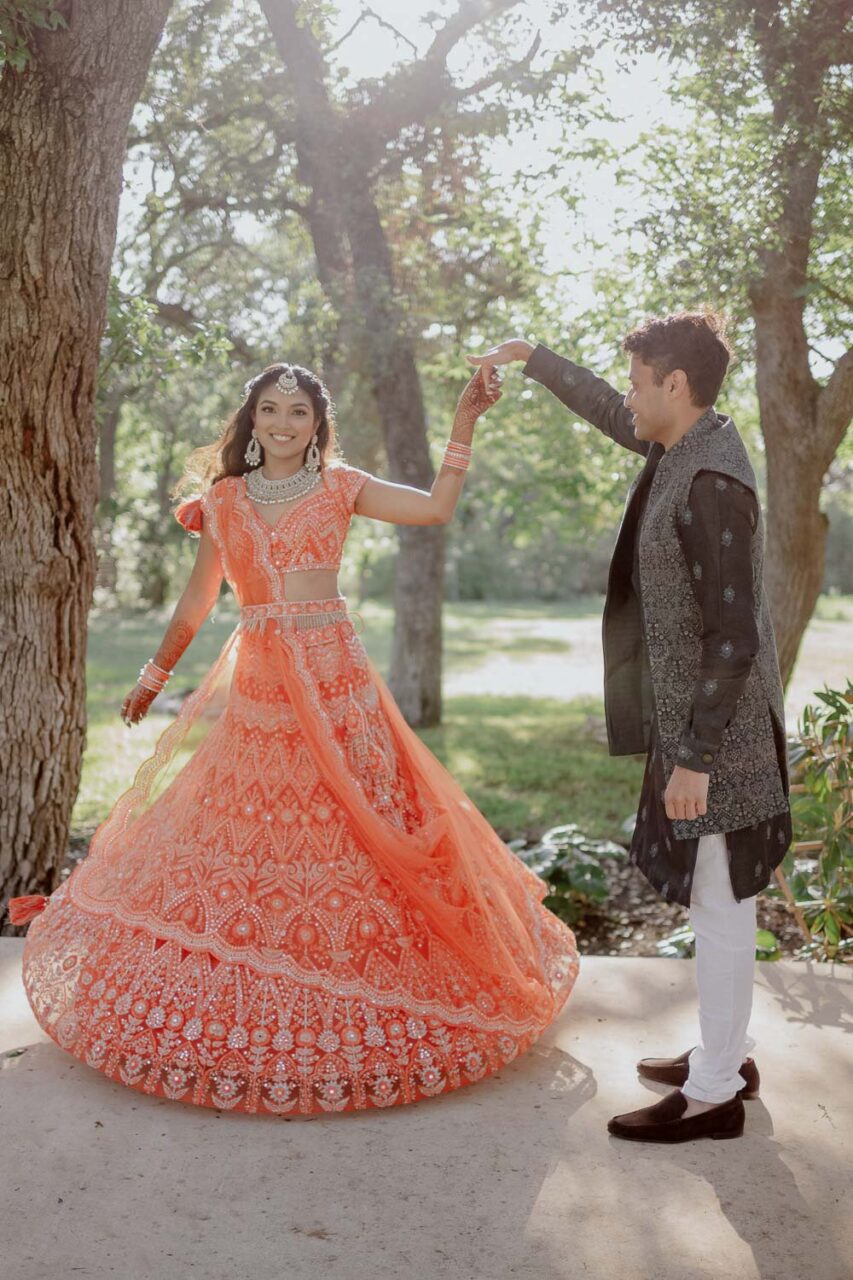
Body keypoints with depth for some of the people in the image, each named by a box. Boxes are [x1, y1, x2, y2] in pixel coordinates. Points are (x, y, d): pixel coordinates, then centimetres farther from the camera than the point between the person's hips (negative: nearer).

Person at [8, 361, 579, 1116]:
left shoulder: (339, 487, 6)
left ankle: (346, 999, 12)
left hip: (333, 678, -2)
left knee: (346, 827, -2)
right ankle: (243, 1009, 17)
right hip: (255, 683, 3)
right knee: (239, 831, 3)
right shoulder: (224, 499, 12)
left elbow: (436, 508, -7)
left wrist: (464, 424, -12)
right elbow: (198, 600, 20)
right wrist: (155, 675, 26)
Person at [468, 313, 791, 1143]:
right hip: (691, 719, 10)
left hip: (715, 732, -10)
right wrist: (532, 358, 31)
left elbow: (734, 636, -23)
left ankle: (713, 1093, 15)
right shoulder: (683, 446, 7)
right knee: (715, 899, 18)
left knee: (719, 904, 1)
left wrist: (694, 756, -21)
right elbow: (608, 412, 28)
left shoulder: (711, 483, -21)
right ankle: (726, 1056, 33)